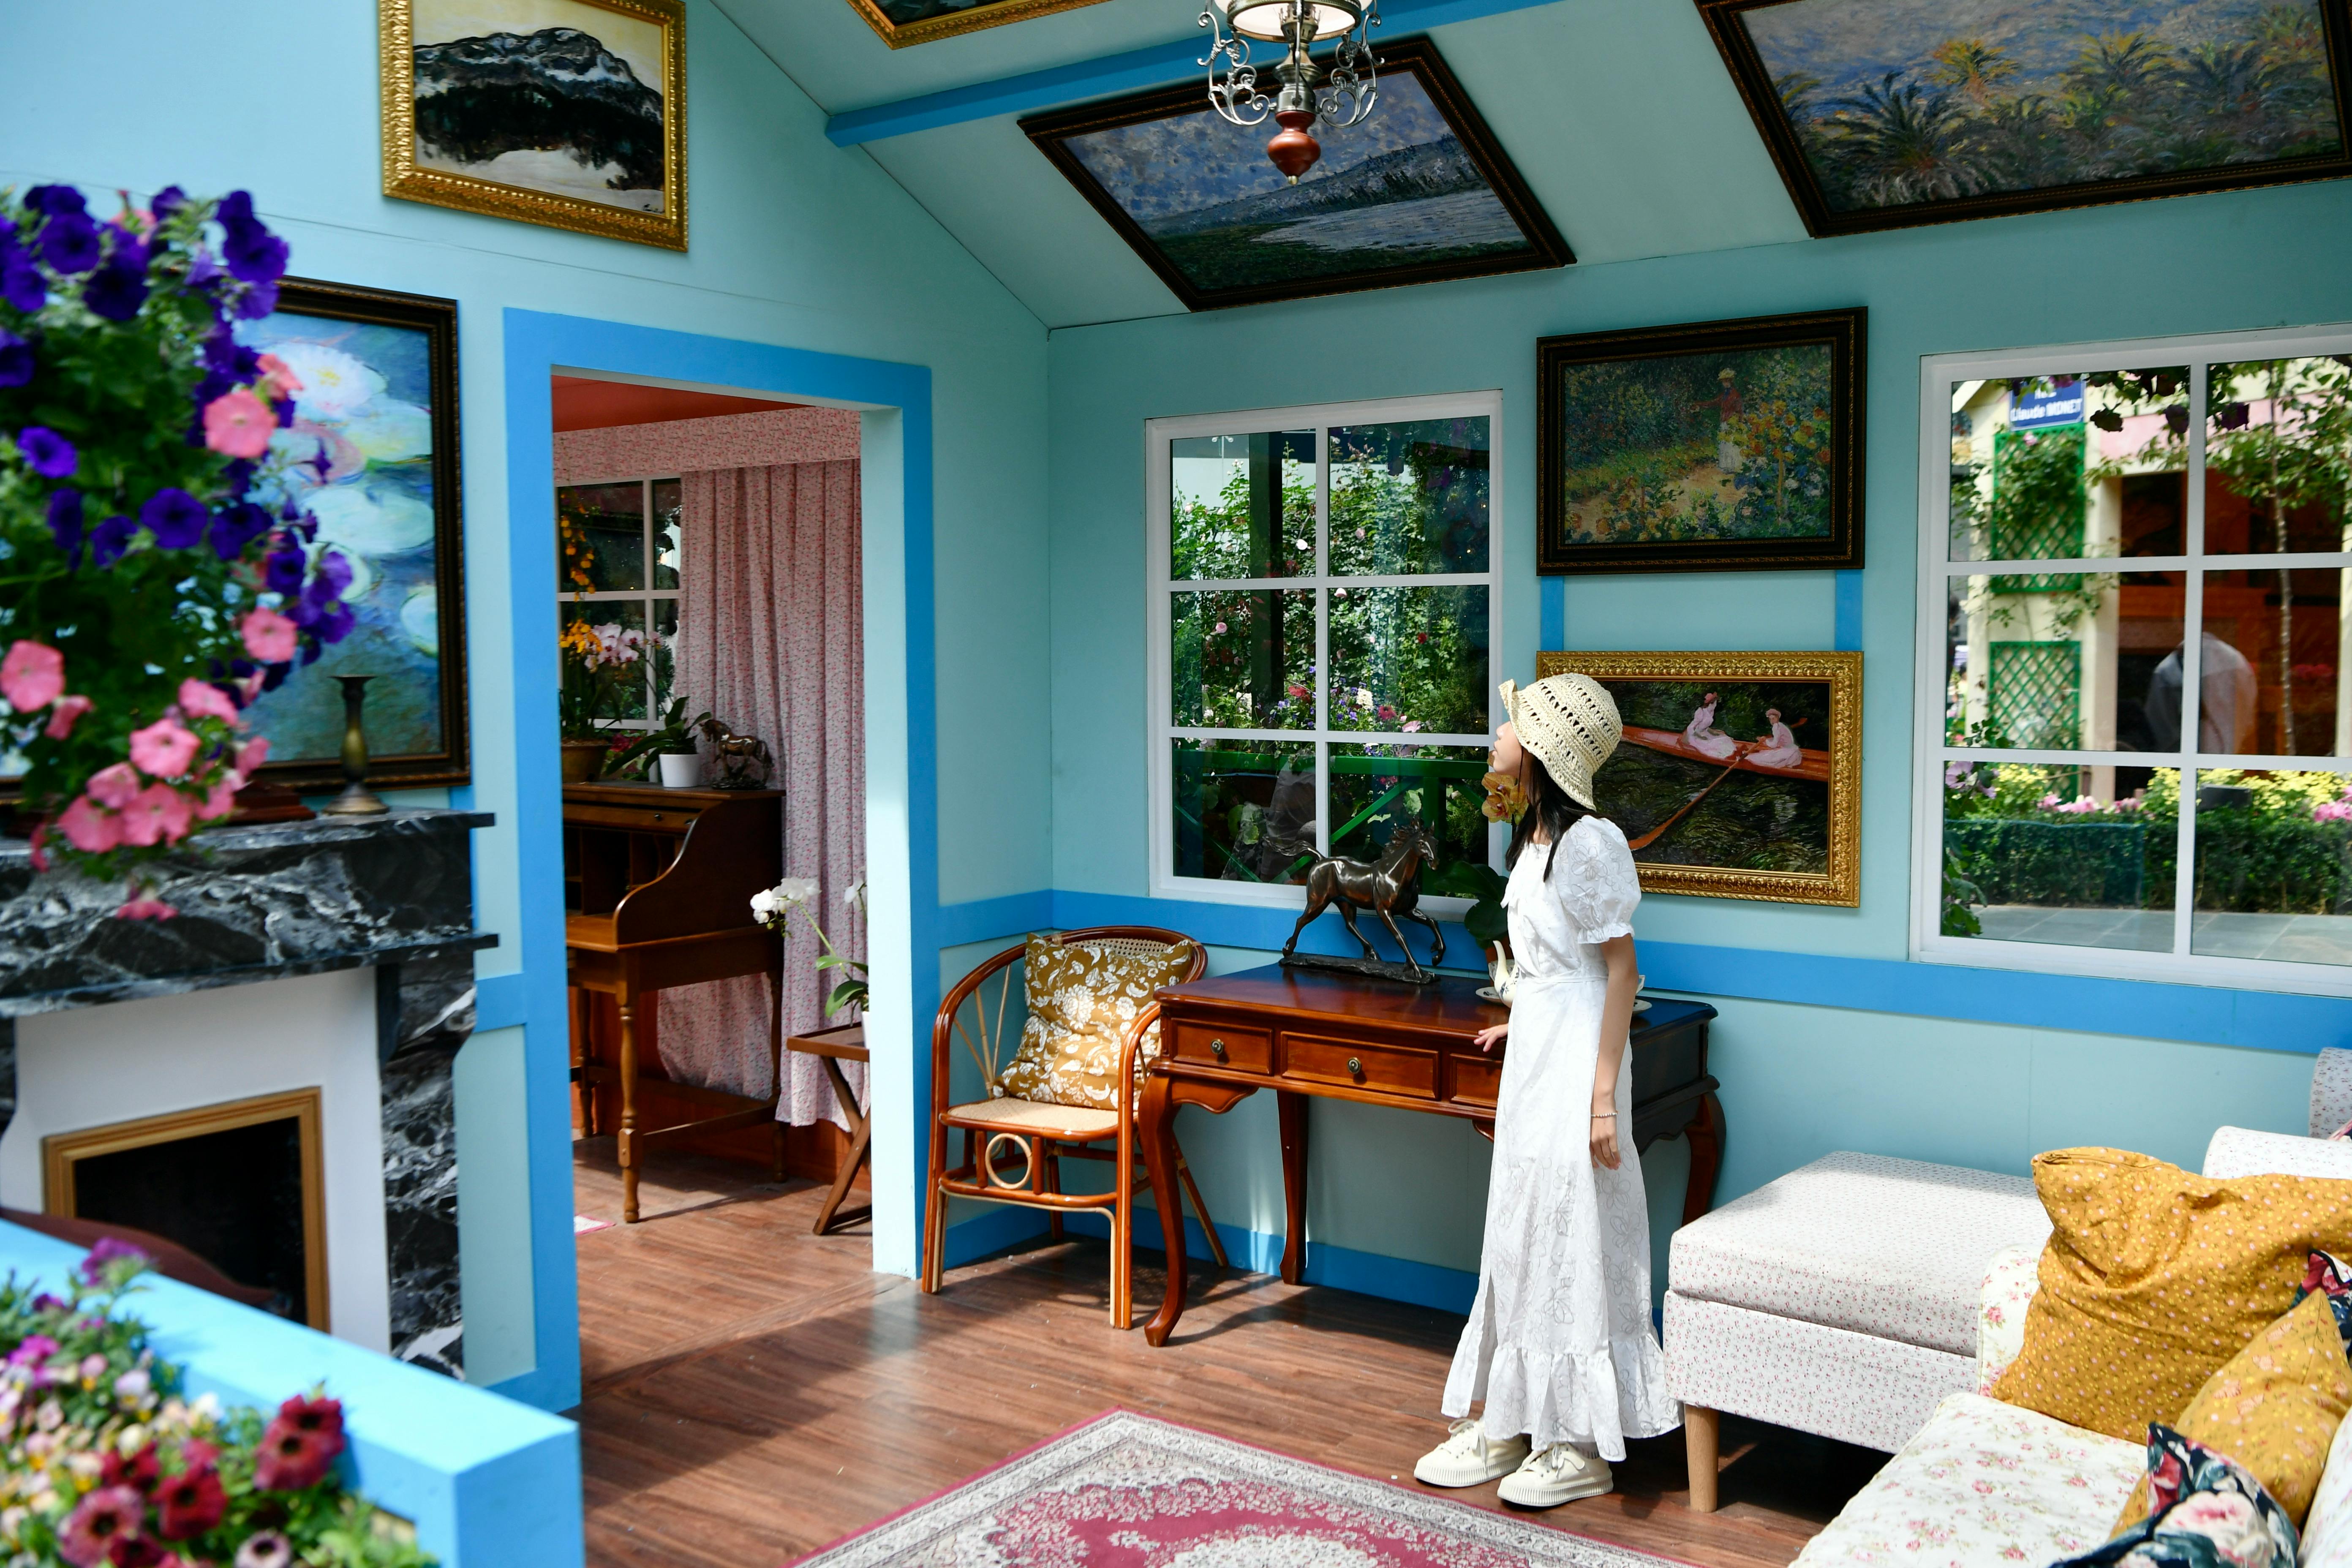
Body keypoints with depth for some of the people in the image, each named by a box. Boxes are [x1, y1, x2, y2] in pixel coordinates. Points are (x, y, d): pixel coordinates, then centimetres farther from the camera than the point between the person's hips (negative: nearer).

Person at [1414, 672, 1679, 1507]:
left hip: (1574, 1064, -9)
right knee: (1518, 1239, 13)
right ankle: (1507, 1425, 23)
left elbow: (1620, 971, -17)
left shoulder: (1591, 841, -17)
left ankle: (1582, 1446, 13)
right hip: (1532, 1058, 9)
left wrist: (1603, 1095, -20)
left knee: (1572, 1243, 0)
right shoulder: (1536, 835, 10)